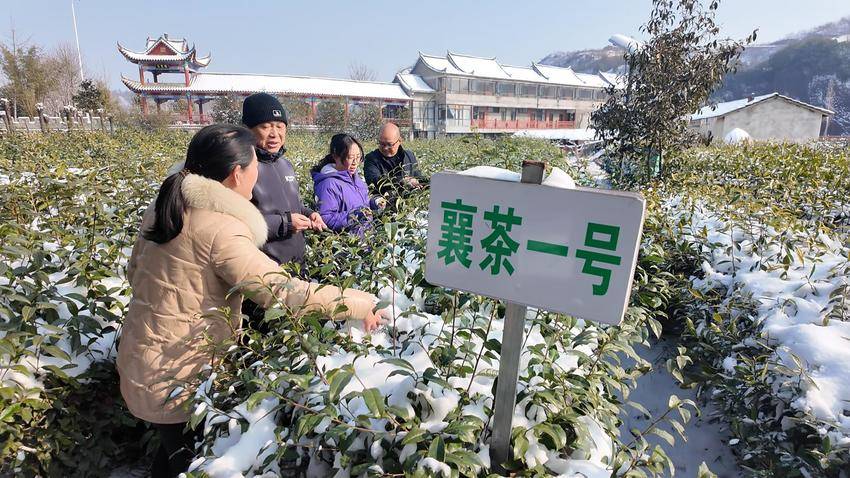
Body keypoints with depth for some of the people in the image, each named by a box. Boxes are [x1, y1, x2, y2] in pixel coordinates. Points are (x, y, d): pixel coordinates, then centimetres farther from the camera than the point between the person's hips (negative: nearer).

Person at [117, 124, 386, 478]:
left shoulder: (166, 207, 1)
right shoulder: (220, 228, -27)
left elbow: (136, 272, 12)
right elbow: (280, 290, -31)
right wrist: (359, 304, -24)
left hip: (144, 358, 8)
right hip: (176, 376, -8)